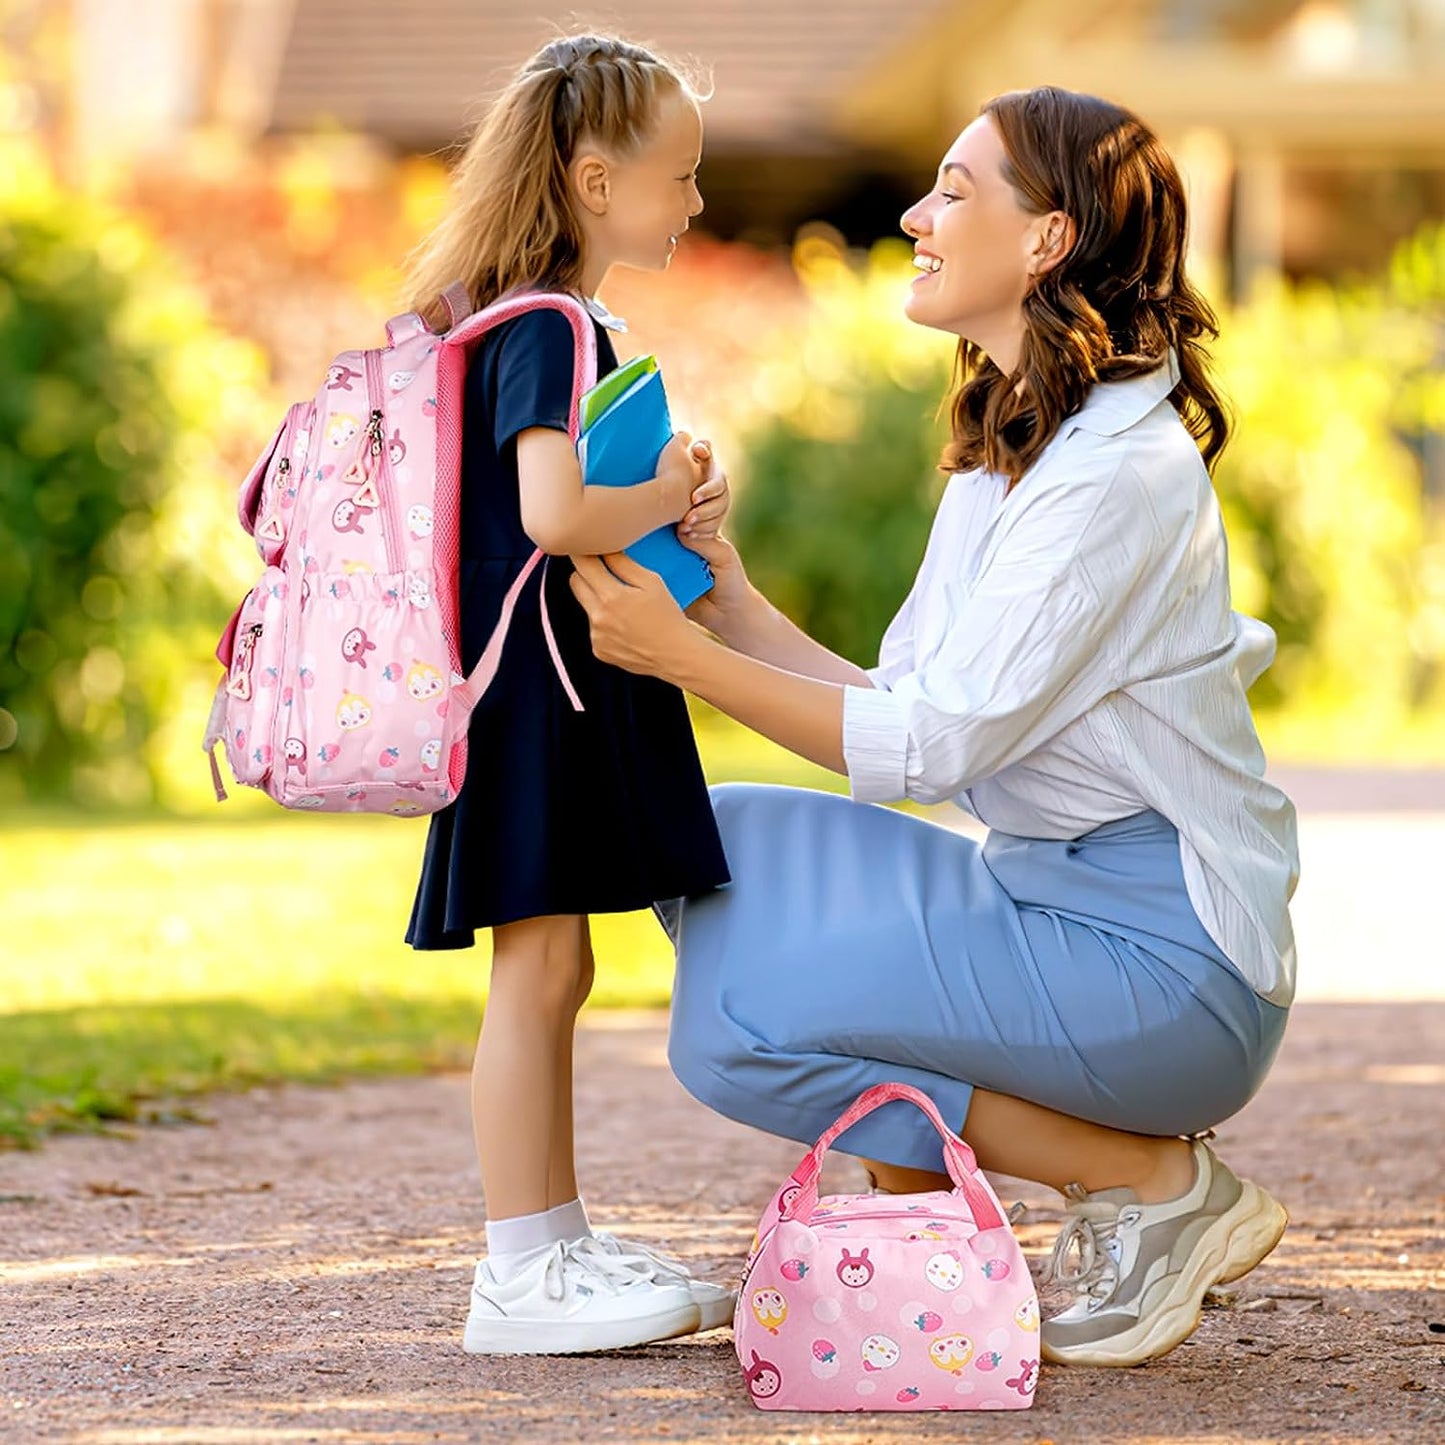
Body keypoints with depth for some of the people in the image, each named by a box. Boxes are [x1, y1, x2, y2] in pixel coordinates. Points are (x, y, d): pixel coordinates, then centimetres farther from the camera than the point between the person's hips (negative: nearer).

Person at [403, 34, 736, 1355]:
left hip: (568, 685, 10)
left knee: (550, 974, 13)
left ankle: (560, 1242, 20)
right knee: (538, 968, -7)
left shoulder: (563, 325, 17)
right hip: (538, 684, -10)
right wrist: (668, 499, -12)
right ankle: (522, 1275, -4)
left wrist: (676, 496, 10)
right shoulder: (549, 331, -16)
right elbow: (553, 513, -29)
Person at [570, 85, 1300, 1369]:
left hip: (1168, 960, -9)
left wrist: (685, 657, -16)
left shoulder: (1120, 473, -18)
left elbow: (929, 745, -19)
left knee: (736, 1026, -17)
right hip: (1051, 898, 9)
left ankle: (1159, 1184, -5)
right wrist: (735, 608, 0)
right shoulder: (1003, 457, 13)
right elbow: (904, 713, 10)